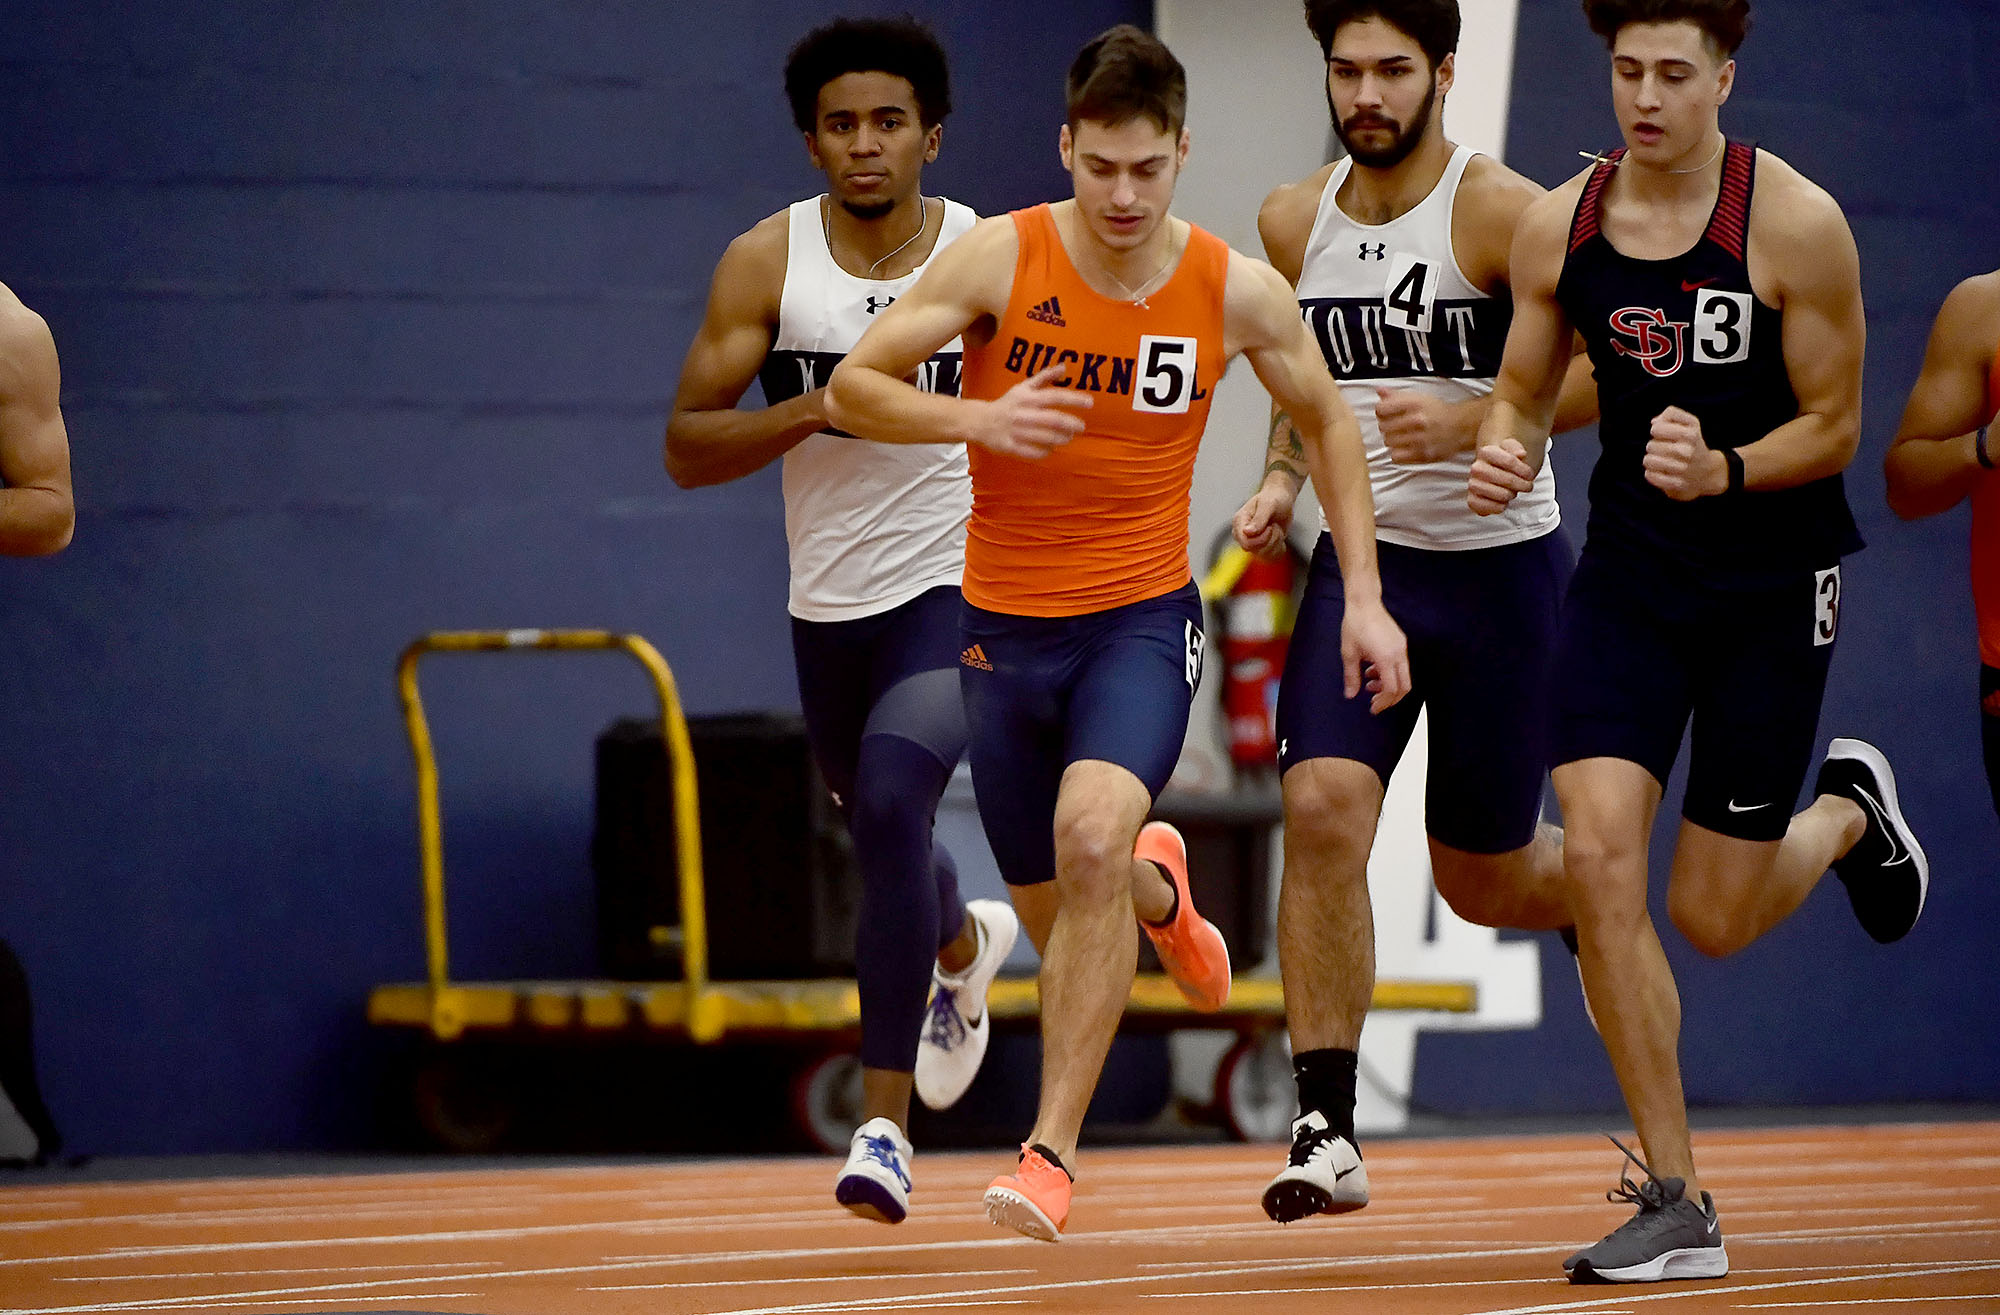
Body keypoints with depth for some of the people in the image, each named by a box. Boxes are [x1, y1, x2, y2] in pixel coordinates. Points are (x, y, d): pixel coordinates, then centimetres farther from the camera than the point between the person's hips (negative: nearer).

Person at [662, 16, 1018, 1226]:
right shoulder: (766, 264, -4)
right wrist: (810, 410, -22)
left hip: (961, 593, -4)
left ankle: (885, 1123, -25)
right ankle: (966, 944, 60)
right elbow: (686, 449, -7)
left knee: (890, 800, -27)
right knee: (881, 832, 22)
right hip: (830, 610, 4)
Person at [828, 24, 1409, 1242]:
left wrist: (1363, 594, 5)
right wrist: (976, 419, -25)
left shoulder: (1236, 291, -6)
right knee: (1056, 908, 13)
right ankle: (1160, 889, 52)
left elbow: (1328, 419, 11)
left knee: (1091, 835, -28)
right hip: (1003, 624, 2)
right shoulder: (1002, 258, -10)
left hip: (1143, 615, -2)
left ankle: (1053, 1150, -23)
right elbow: (852, 386, -7)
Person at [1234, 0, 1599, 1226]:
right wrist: (1283, 479, 3)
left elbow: (1605, 374, -15)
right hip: (1359, 562, 3)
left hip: (1500, 565, -3)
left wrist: (1474, 421, -27)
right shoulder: (1294, 222, 3)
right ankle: (1329, 1129, -16)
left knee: (1487, 880, 7)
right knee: (1323, 812, -19)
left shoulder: (1502, 213, -13)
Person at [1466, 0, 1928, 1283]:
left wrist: (1724, 471, -27)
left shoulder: (1796, 225, -14)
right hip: (1629, 571, 3)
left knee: (1713, 919, 1)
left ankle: (1849, 811, 39)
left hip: (1773, 578, -3)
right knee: (1598, 856, -15)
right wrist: (1504, 452, -14)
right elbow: (1524, 391, 10)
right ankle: (1677, 1205, -5)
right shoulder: (1556, 228, -3)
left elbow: (1835, 427, -9)